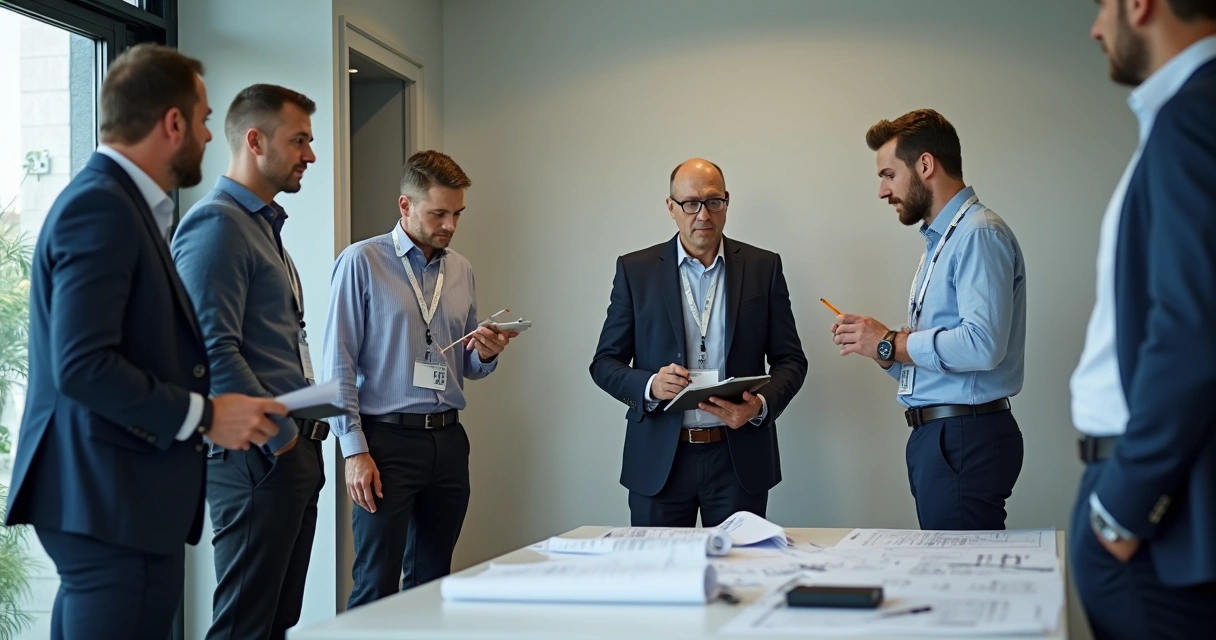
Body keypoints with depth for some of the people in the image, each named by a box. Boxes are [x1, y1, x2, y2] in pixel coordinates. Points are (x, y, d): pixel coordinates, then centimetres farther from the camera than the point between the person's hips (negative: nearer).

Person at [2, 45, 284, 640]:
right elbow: (81, 365, -23)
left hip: (108, 498, 10)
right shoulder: (100, 205, -15)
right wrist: (203, 415, -17)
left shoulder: (114, 200, 16)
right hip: (112, 503, -10)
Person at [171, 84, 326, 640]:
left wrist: (308, 420, 14)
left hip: (294, 452, 10)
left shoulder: (265, 226, 20)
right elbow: (214, 352, -21)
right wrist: (277, 436, -17)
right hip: (256, 460, -10)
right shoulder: (217, 224, -12)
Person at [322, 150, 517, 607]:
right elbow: (339, 364, -7)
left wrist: (486, 354, -4)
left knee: (432, 581, 11)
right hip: (388, 440, -5)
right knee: (377, 586, -6)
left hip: (448, 440, 6)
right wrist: (355, 450, -13)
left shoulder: (461, 270, 13)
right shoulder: (362, 262, -4)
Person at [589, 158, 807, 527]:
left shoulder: (763, 267, 5)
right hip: (659, 459, 0)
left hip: (739, 459, 0)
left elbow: (790, 359, 6)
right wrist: (650, 385, -16)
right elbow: (605, 363, 4)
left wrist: (761, 405, -14)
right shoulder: (635, 270, 4)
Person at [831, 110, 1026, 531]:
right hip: (934, 434, 9)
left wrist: (890, 343, -14)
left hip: (966, 439, -9)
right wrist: (881, 349, 4)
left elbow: (982, 344, -25)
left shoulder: (979, 235, -11)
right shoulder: (941, 240, 20)